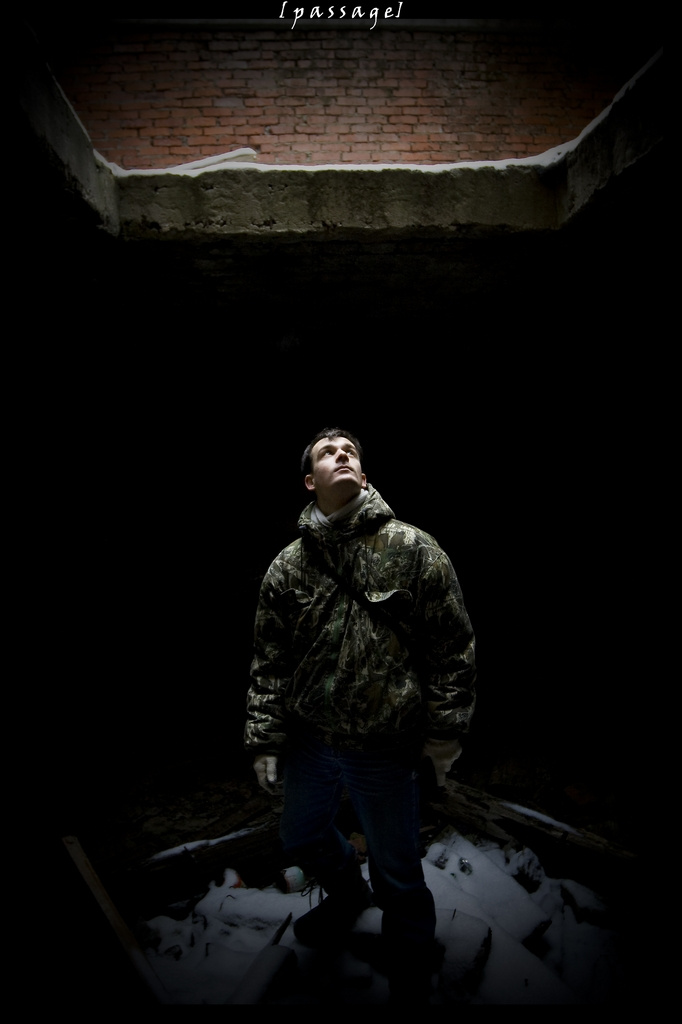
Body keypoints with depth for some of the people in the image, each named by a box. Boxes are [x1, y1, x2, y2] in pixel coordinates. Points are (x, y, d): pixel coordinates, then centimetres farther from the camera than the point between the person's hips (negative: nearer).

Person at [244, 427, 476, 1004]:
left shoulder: (413, 550, -12)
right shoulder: (287, 566, -3)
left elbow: (454, 648, -7)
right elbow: (269, 662, 3)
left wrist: (444, 733, -6)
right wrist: (265, 740, 3)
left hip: (385, 750, -3)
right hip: (308, 740, 4)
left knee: (398, 875, 14)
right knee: (304, 841, 26)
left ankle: (411, 980, 46)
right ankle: (349, 895, 60)